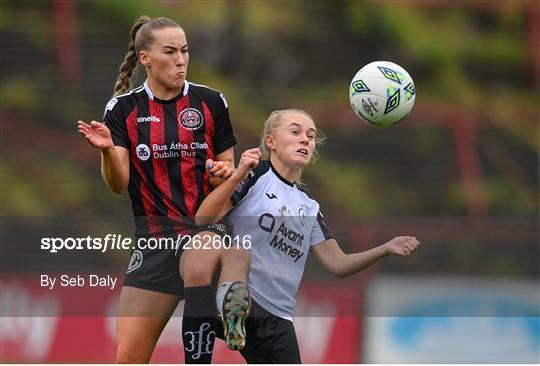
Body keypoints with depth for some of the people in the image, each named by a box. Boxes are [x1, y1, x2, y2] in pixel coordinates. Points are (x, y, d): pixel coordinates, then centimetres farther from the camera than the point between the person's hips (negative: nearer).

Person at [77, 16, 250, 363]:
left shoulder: (210, 101, 4)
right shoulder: (123, 109, 4)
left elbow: (227, 166, 13)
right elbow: (119, 184, -3)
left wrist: (225, 172, -11)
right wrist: (107, 150, -23)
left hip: (208, 224, -2)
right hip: (154, 236, 2)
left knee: (196, 266, -41)